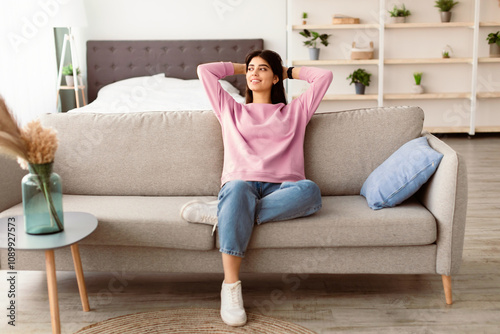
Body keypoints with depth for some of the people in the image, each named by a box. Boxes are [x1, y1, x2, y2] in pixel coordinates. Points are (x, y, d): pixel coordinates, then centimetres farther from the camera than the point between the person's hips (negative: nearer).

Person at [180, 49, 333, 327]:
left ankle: (222, 214, -34)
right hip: (241, 183, 0)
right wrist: (241, 68, 37)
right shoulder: (231, 110, 29)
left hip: (281, 188, 1)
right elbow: (204, 70, 28)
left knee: (310, 190, -36)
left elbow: (324, 76, 23)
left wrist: (289, 71, 33)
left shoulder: (294, 111, 28)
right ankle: (230, 286, -40)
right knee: (236, 189, -40)